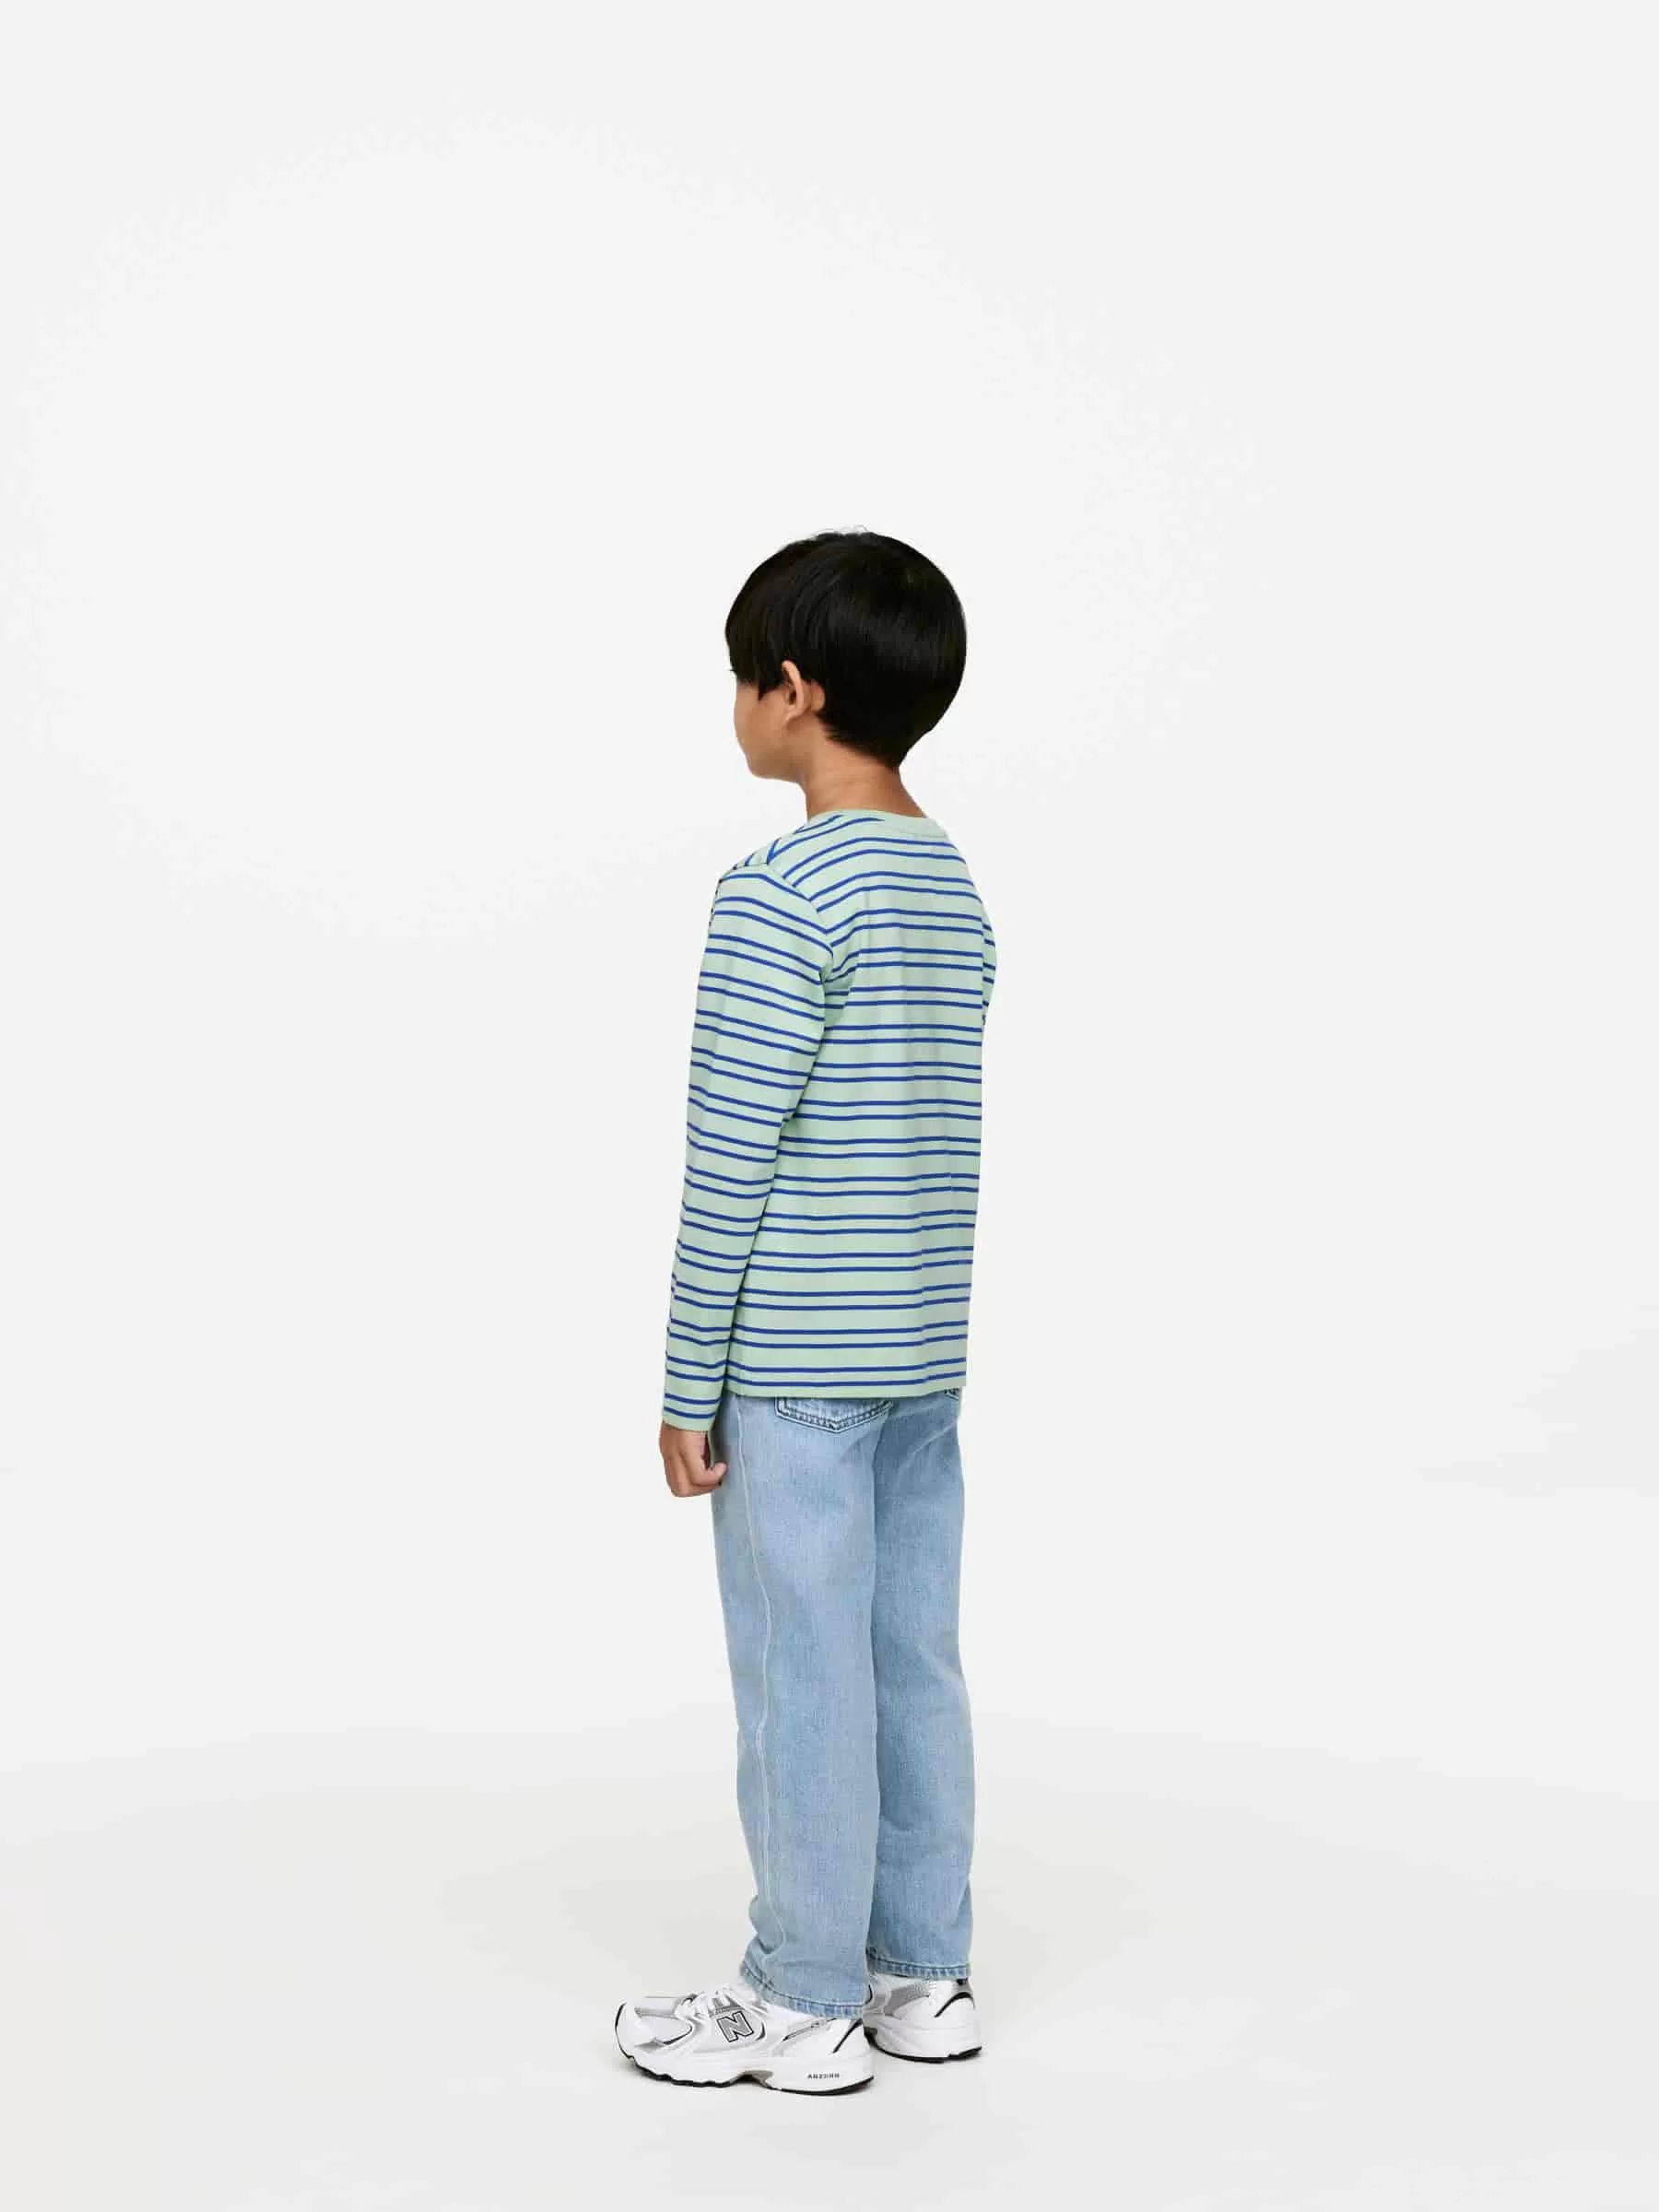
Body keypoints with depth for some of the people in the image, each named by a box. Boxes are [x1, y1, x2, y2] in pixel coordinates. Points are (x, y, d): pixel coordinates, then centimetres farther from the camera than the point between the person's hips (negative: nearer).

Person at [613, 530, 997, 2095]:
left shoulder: (781, 895, -15)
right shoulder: (959, 893, 10)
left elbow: (728, 1162, -16)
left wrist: (687, 1382, -9)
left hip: (794, 1365, -8)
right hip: (924, 1353, 8)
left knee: (805, 1675, 2)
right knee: (914, 1662, 13)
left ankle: (804, 2005, 14)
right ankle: (922, 1976, 25)